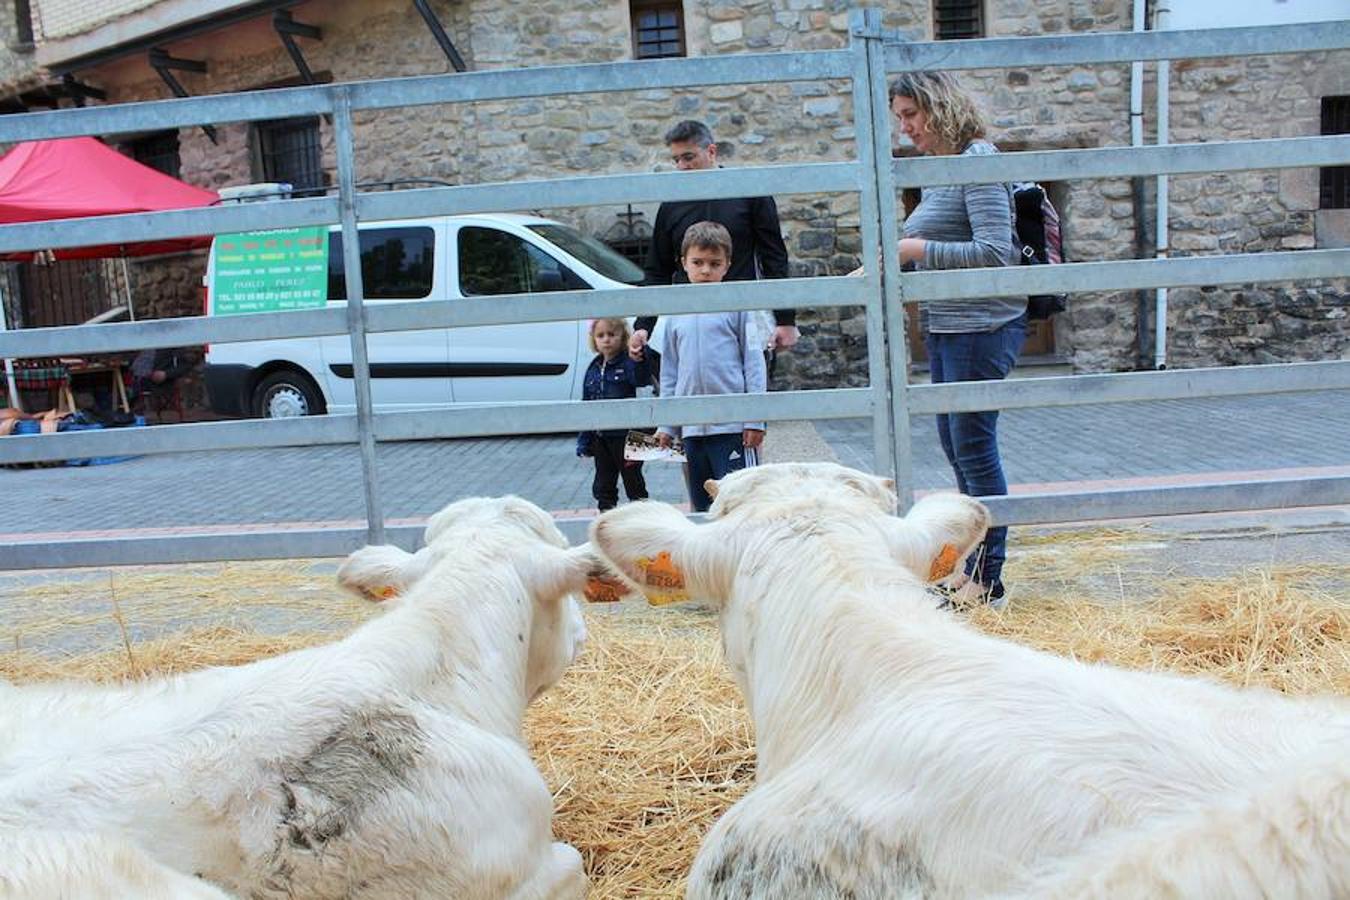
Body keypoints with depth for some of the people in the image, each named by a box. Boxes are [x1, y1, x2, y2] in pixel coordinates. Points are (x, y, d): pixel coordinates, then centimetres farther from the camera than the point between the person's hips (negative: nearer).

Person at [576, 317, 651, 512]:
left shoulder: (627, 364, -10)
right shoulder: (593, 369, 7)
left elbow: (642, 379, -32)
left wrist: (639, 358, -52)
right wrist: (583, 440, 10)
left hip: (624, 436, -6)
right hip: (600, 437, 6)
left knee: (633, 480, 7)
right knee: (603, 485, 14)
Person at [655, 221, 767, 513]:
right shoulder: (676, 315, 12)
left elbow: (754, 362, -3)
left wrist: (755, 420, -7)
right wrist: (666, 425, 14)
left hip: (732, 424, -5)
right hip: (691, 427, 5)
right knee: (701, 506, 13)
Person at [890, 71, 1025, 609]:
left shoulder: (978, 164, -14)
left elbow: (995, 252, -21)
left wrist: (918, 249, -22)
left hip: (982, 328, -10)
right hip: (944, 327, 10)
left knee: (973, 445, -5)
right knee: (954, 444, 15)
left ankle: (989, 584, 5)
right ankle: (975, 566, 27)